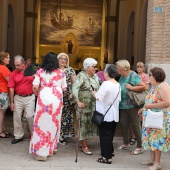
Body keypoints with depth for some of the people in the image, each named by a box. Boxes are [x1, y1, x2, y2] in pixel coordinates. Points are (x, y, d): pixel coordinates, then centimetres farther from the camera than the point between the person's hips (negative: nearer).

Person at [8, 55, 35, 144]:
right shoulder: (13, 74, -4)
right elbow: (11, 88, -2)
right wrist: (11, 102, -2)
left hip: (29, 97, -2)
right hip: (18, 98, 2)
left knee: (30, 116, 0)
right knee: (17, 117, 7)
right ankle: (18, 136, 21)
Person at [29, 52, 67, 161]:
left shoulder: (40, 72, 5)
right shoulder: (61, 72, 7)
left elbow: (35, 87, -3)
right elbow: (64, 88, 9)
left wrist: (38, 95, 15)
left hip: (43, 97, -1)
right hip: (56, 98, 1)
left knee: (42, 122, 3)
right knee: (54, 123, 13)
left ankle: (41, 151, 2)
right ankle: (51, 148, 25)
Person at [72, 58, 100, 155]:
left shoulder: (95, 76, 13)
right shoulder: (81, 76, -9)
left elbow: (98, 89, 15)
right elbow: (75, 88, -18)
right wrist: (78, 101, -25)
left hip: (93, 105, 7)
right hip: (83, 105, -7)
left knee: (90, 124, 11)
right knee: (83, 124, -1)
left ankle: (85, 144, 23)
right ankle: (84, 147, 7)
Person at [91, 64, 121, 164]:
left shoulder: (106, 84, -18)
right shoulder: (118, 85, 7)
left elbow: (99, 97, -24)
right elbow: (119, 99, 11)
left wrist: (94, 93, -5)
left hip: (105, 115, -8)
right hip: (114, 115, 8)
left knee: (105, 135, 0)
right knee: (110, 135, 19)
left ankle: (107, 157, 4)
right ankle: (110, 152, 31)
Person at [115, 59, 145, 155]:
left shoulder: (133, 75, -15)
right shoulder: (122, 76, 10)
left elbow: (143, 86, -23)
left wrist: (131, 87, -22)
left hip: (133, 105, -8)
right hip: (123, 105, 9)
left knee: (135, 125, 1)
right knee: (123, 124, 15)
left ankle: (140, 147, 13)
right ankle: (126, 144, 32)